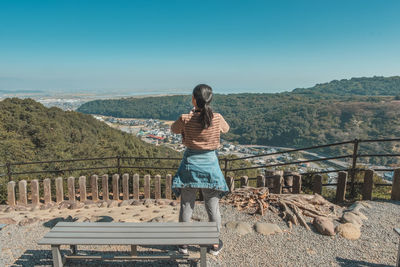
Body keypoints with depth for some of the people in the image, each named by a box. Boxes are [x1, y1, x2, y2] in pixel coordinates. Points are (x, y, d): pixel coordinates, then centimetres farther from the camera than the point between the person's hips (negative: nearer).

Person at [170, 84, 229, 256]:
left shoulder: (185, 119, -14)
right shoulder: (217, 118, -11)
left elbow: (174, 129, 7)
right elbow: (226, 129, 11)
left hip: (191, 163, 0)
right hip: (210, 163, 1)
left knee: (186, 206, 14)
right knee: (213, 206, 15)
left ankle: (184, 243, 29)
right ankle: (215, 244, 29)